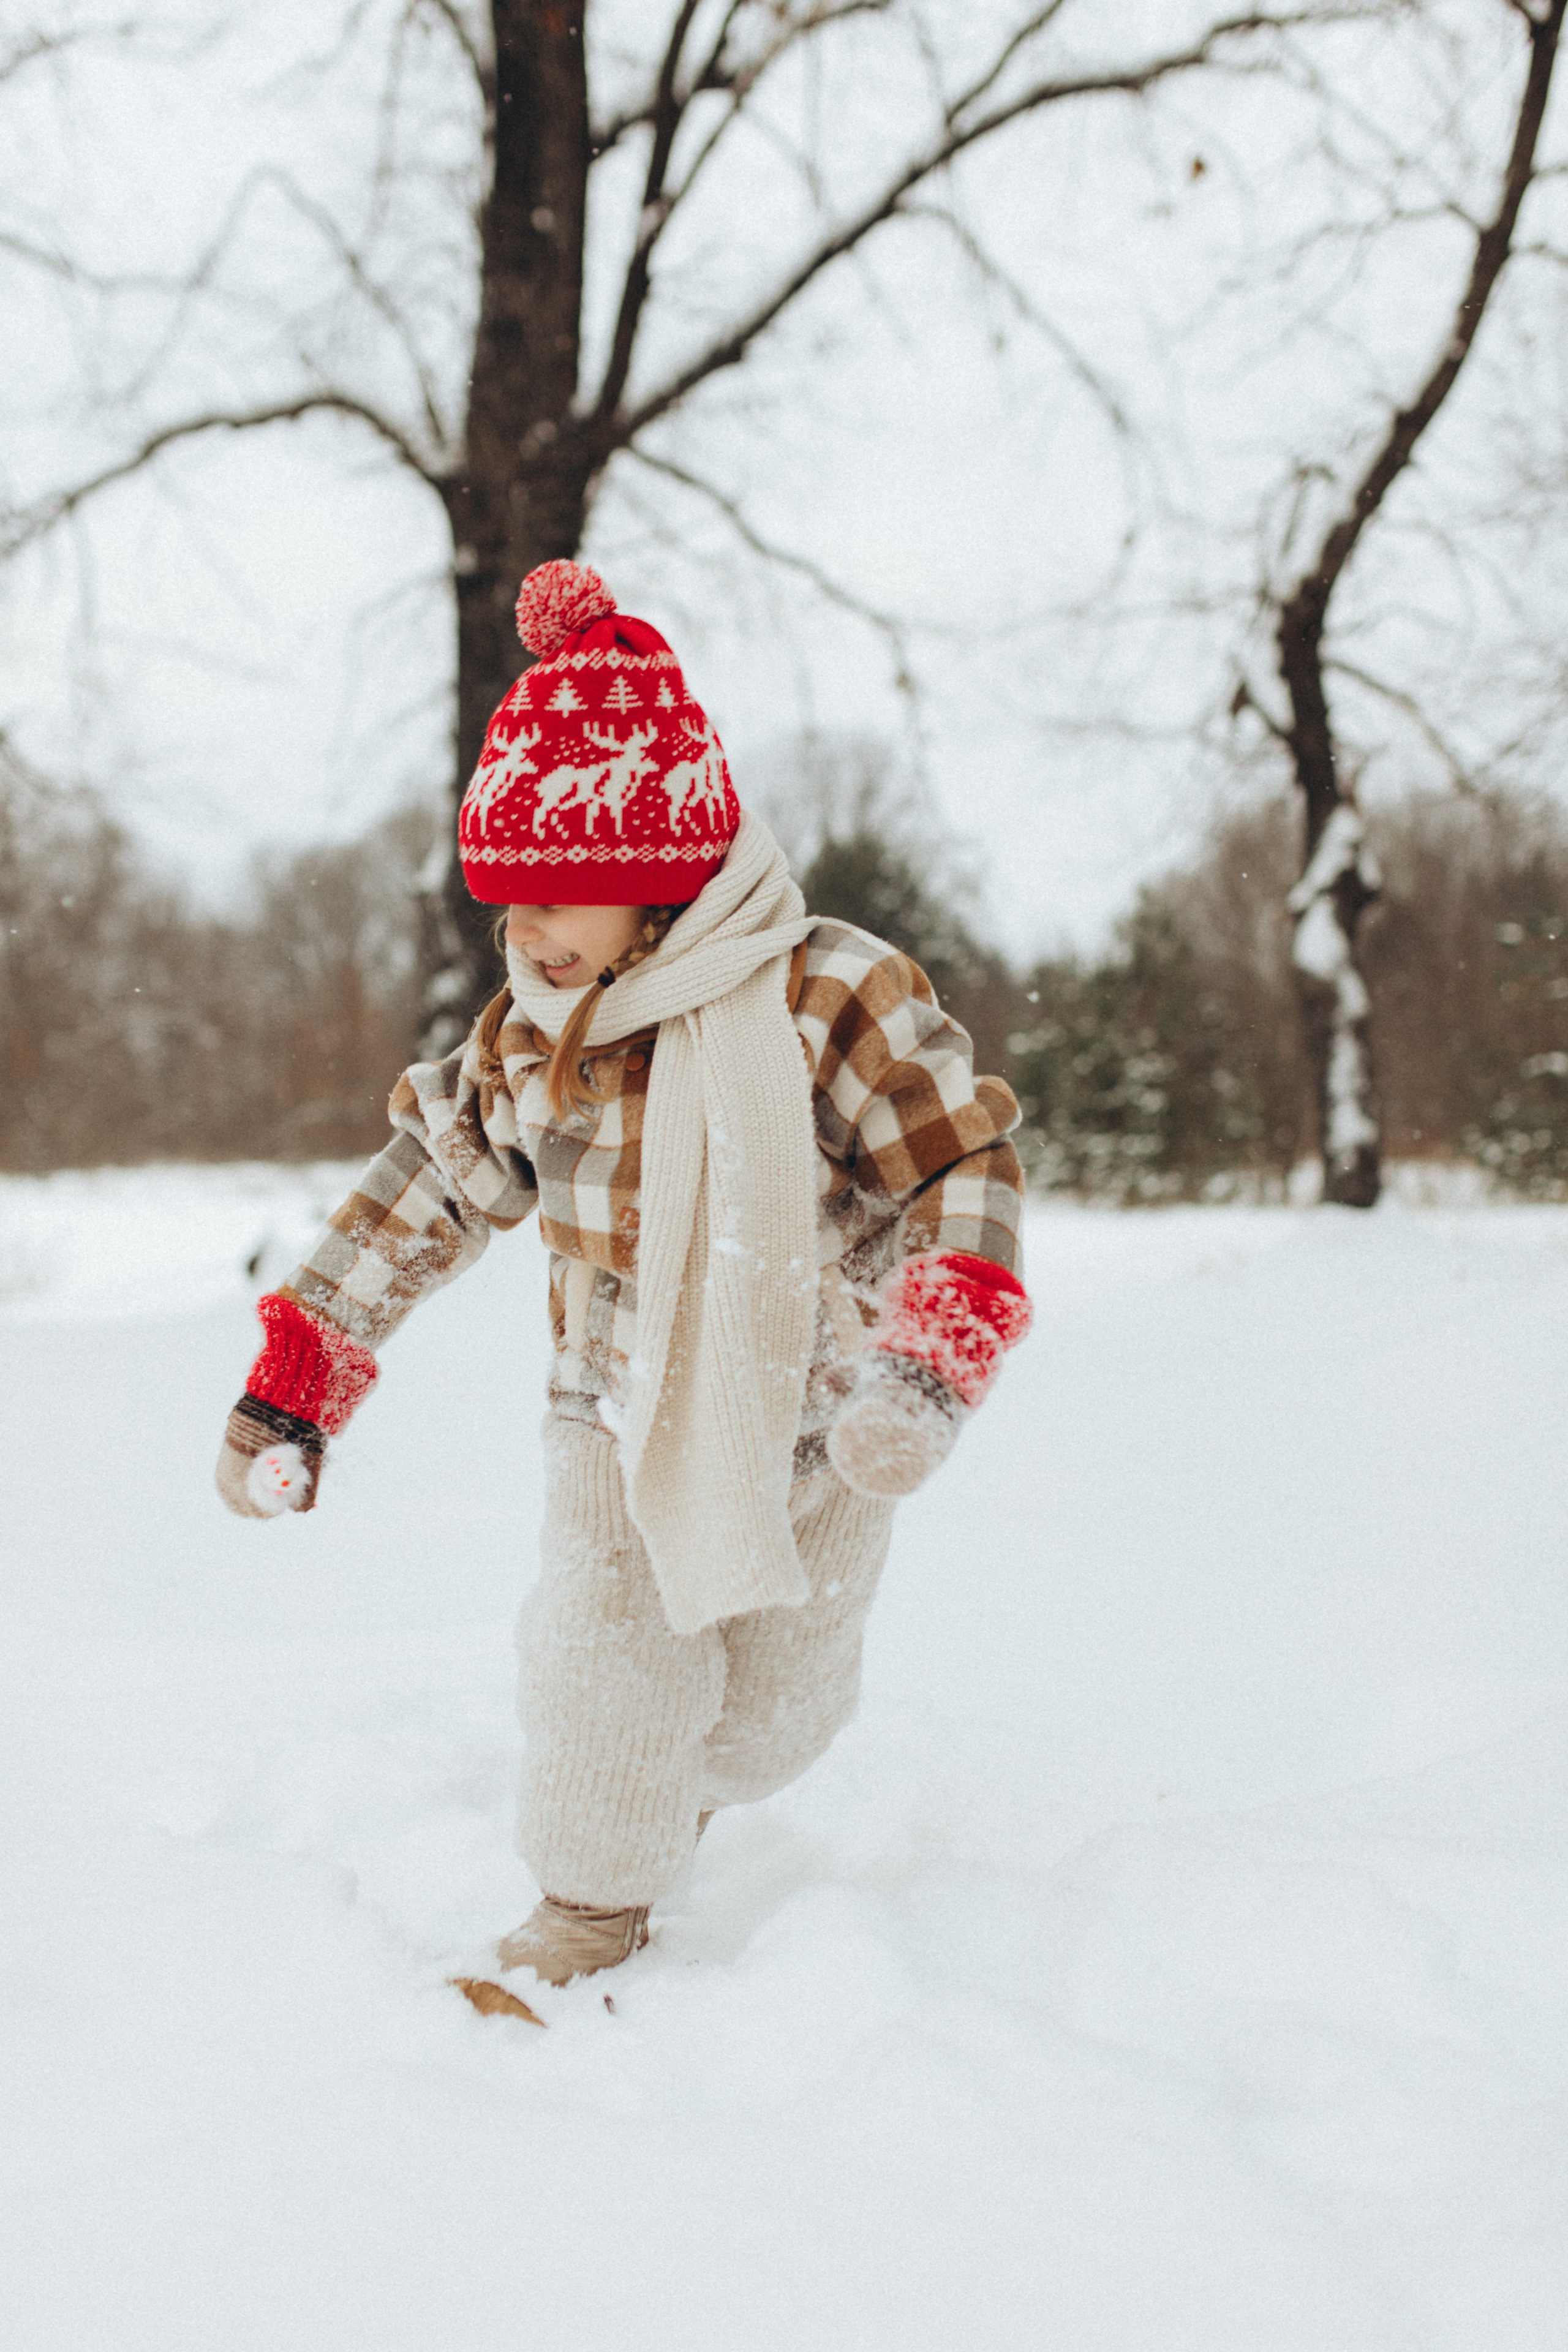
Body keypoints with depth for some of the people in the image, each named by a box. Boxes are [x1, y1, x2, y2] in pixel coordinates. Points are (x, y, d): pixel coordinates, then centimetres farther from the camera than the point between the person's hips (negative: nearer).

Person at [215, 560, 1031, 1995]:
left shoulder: (831, 999, -23)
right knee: (609, 1656, -9)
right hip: (621, 1412, 2)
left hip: (811, 1423, -2)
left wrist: (929, 1363, -34)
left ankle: (692, 1780, 46)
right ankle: (591, 1913, 11)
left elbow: (964, 1164, -20)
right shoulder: (527, 1040, -8)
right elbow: (422, 1193, 3)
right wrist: (293, 1385, 2)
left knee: (778, 1701, 13)